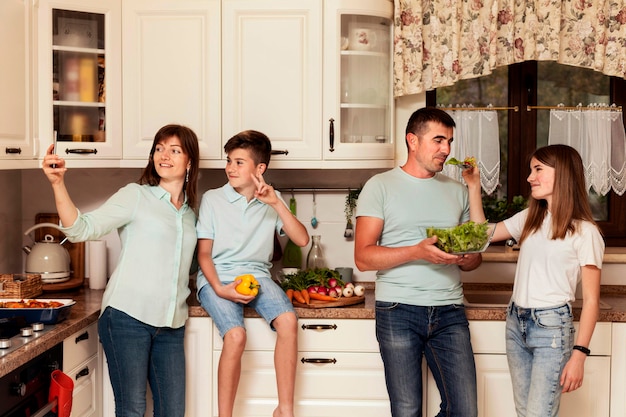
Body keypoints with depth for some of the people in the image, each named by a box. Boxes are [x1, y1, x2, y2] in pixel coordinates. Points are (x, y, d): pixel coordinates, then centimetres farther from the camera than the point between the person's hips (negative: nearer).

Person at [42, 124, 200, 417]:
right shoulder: (136, 196, -1)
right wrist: (57, 183, -27)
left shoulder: (190, 213, 15)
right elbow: (81, 229, -13)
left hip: (171, 325, 5)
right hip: (128, 316, -5)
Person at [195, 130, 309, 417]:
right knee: (235, 335, -30)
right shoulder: (212, 199, 1)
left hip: (257, 275, 2)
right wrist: (219, 288, -15)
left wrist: (277, 203, -11)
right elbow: (203, 253, 2)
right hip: (218, 277, -2)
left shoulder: (271, 201, 8)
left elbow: (302, 240, -2)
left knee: (288, 320, -27)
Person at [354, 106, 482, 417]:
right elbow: (363, 257, -6)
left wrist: (469, 257, -6)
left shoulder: (457, 191, 15)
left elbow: (472, 260, 19)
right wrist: (418, 252, -20)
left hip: (449, 312, 4)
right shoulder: (380, 186, 1)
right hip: (398, 310, -4)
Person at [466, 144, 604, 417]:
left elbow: (591, 300, -9)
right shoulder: (528, 219, 10)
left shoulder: (584, 231, -8)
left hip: (552, 326, -6)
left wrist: (579, 354, -14)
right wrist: (474, 186, 10)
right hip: (516, 322, 6)